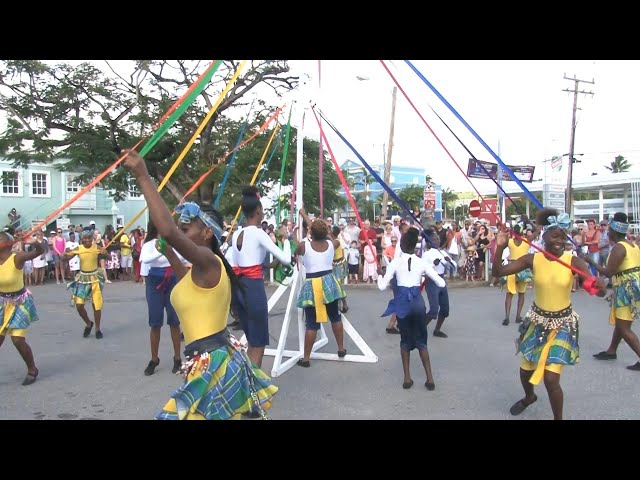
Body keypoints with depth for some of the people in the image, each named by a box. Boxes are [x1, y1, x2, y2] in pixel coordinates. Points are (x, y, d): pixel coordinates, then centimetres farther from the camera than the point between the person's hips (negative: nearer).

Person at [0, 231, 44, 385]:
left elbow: (40, 251, -26)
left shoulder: (17, 257, -20)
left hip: (19, 303, -5)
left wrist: (36, 243, -47)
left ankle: (32, 370, 14)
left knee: (18, 340, -7)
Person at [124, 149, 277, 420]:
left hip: (212, 364, -10)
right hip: (213, 361, 10)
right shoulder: (203, 268, 11)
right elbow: (191, 285, 37)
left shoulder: (209, 261, -17)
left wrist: (143, 177, -29)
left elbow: (168, 231, -35)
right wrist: (168, 253, 36)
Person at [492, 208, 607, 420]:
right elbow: (498, 272, -13)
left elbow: (598, 286, -25)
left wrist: (599, 286, -49)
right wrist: (499, 248, -27)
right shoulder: (532, 259, -10)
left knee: (551, 379, -10)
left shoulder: (572, 261, -15)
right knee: (525, 371, 17)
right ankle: (529, 396, 52)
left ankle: (558, 417, 18)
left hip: (562, 324, -3)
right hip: (537, 321, 3)